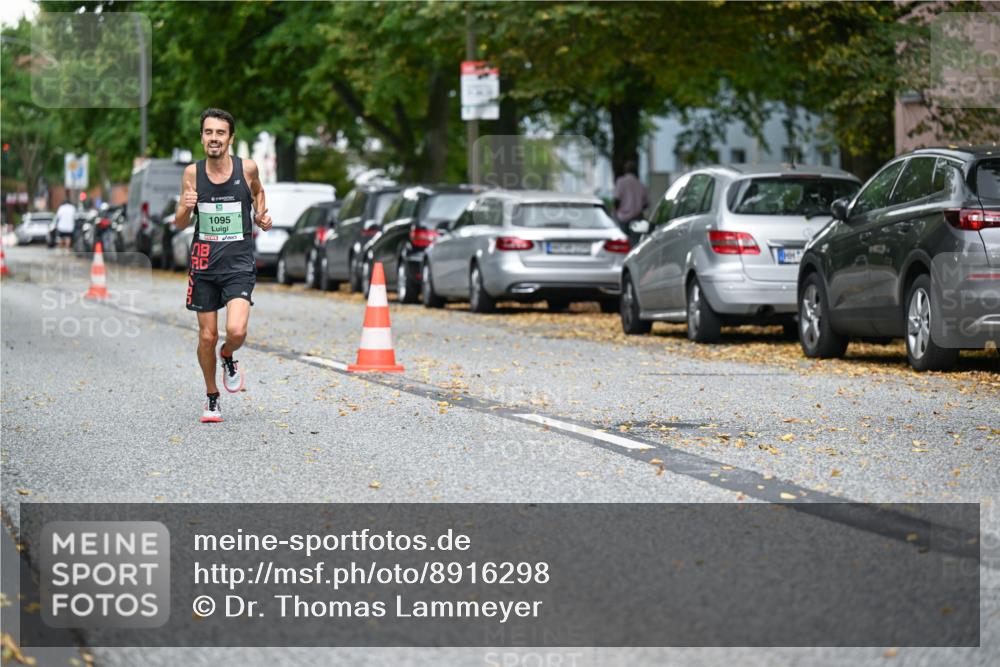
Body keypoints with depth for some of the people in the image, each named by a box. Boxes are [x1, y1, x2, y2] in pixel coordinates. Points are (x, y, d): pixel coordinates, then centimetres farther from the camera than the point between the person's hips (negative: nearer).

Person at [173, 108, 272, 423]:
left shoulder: (247, 168, -5)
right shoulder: (192, 172, -2)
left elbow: (258, 191, 20)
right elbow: (180, 225, 4)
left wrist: (261, 215, 1)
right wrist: (185, 208, -18)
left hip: (239, 264, -1)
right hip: (204, 264, 2)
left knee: (236, 331, -19)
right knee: (207, 336, 6)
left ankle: (228, 357, 17)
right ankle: (212, 397, 27)